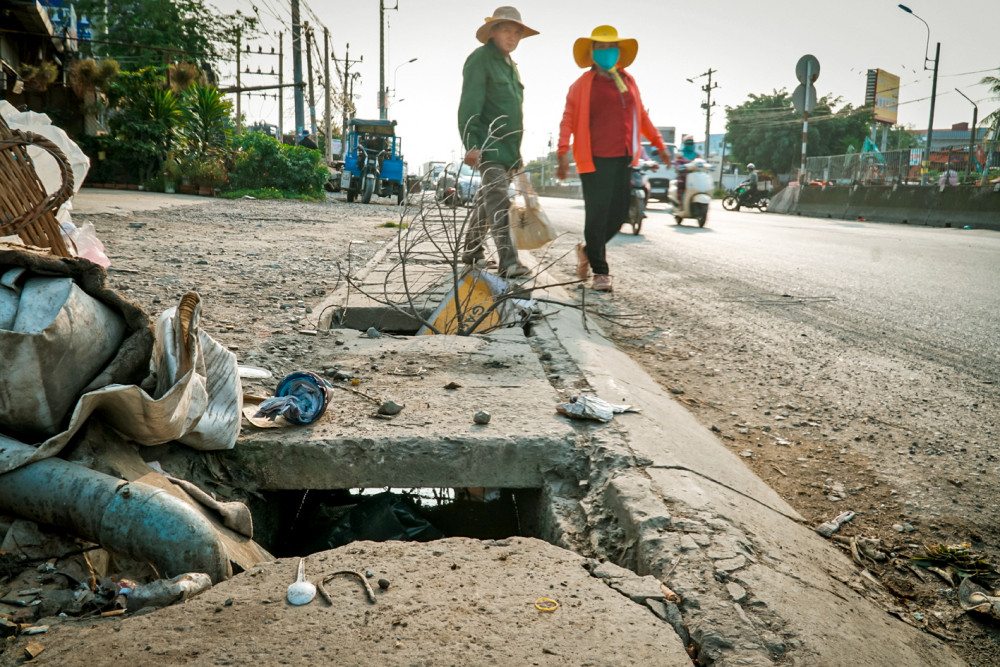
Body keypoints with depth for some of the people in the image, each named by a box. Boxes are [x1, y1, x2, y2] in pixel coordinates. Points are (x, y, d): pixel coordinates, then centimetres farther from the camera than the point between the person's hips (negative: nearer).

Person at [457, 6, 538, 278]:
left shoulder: (510, 65, 22)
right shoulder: (480, 59, -5)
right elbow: (469, 106, -14)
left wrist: (517, 152, 24)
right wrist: (471, 144, -24)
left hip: (508, 148, 9)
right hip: (488, 146, -9)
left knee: (488, 201, 14)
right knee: (498, 202, -17)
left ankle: (471, 251, 25)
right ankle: (508, 261, -24)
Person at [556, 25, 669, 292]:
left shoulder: (628, 81, 16)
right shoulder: (582, 84, 2)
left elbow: (641, 115, 24)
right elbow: (568, 119, -4)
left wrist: (659, 144, 23)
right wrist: (563, 153, -16)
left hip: (623, 159, 5)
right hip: (595, 160, -5)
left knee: (618, 214, 8)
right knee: (596, 216, -4)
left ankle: (588, 250, 31)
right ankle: (600, 271, 5)